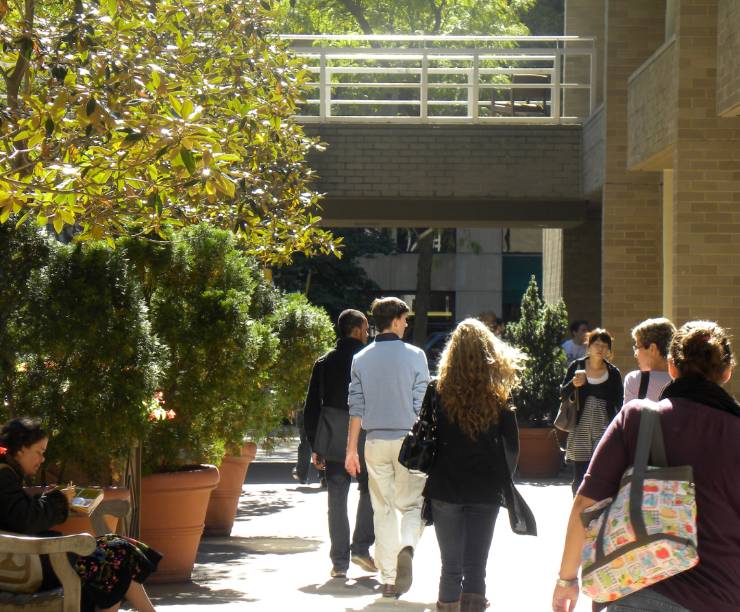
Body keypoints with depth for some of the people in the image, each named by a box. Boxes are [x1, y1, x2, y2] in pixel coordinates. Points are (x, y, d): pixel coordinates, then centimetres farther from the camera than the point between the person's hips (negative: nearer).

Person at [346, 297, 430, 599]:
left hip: (376, 442, 2)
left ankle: (388, 580, 8)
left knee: (383, 509, 9)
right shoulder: (414, 356, -5)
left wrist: (351, 449, 8)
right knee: (412, 503, 9)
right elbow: (422, 404, -5)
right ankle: (407, 546, -22)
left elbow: (356, 408, 4)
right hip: (408, 439, -2)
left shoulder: (361, 359, 2)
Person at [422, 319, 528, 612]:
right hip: (486, 492, 1)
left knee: (451, 566, 8)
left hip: (445, 489, -1)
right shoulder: (499, 397, -4)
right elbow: (512, 447, 0)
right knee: (477, 566, 8)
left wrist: (431, 474, 9)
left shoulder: (437, 391, -7)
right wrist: (501, 481, 12)